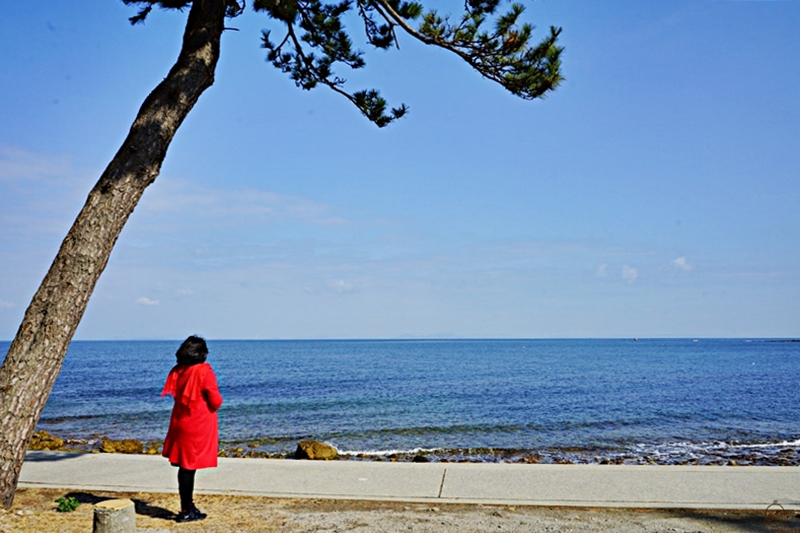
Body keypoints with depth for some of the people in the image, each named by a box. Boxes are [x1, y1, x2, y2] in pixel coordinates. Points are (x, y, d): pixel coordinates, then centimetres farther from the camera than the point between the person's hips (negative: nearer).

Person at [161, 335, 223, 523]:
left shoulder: (177, 371, 3)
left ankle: (188, 506, 23)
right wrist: (218, 398, 8)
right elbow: (216, 401, -13)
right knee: (189, 466, -1)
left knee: (185, 465, 13)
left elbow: (176, 395, 13)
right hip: (199, 425, -6)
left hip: (180, 423, 6)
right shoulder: (204, 371, -15)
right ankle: (186, 511, 6)